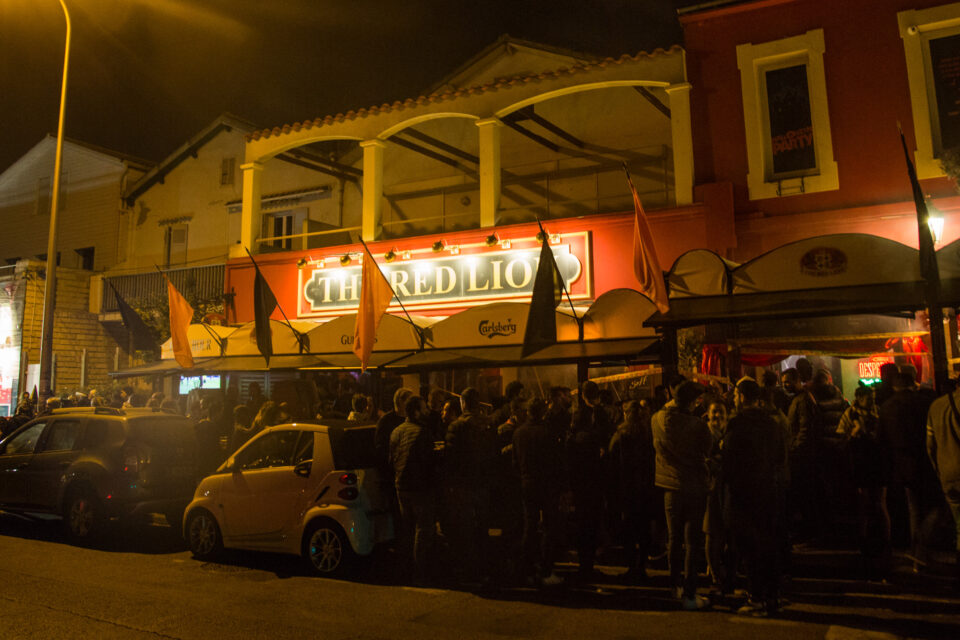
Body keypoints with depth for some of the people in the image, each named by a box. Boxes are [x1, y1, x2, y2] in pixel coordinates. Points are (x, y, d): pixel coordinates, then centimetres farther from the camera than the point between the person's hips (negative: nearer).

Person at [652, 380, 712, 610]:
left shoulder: (658, 420, -8)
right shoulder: (697, 425, -18)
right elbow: (708, 449, -3)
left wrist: (670, 405, 17)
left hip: (671, 487, 4)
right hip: (694, 486, -4)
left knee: (674, 538, 17)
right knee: (692, 541, 3)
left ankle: (677, 586, 28)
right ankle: (689, 594, 7)